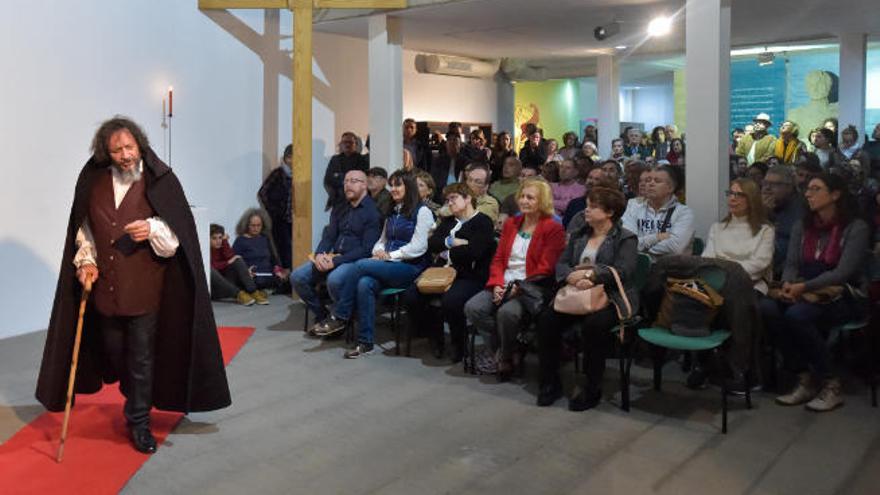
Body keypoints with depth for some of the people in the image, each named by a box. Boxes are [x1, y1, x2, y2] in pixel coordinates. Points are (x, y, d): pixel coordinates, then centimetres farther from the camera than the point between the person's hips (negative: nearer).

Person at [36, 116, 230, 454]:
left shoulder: (159, 182, -9)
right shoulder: (95, 182, 1)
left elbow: (176, 235, -9)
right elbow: (84, 228, 14)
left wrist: (152, 229, -28)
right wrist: (86, 260, 1)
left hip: (144, 287, -4)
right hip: (104, 286, 4)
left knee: (141, 356, 2)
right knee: (113, 351, 19)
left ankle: (139, 420, 17)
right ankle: (137, 399, 46)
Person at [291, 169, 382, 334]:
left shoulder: (373, 211, -7)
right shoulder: (340, 209, 17)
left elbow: (367, 249, -15)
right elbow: (328, 237, 14)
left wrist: (336, 261, -20)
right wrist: (319, 254, -9)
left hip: (357, 260, -7)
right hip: (332, 258, 7)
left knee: (334, 280, -36)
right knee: (297, 277, -10)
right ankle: (322, 315, 7)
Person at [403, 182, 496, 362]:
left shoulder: (483, 222, 2)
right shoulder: (448, 222, 25)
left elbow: (473, 252, -15)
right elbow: (431, 245, 9)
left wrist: (447, 253, -2)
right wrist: (452, 242, -8)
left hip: (470, 277, -6)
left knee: (450, 301, -36)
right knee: (411, 296, -17)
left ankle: (458, 345, -8)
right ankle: (436, 338, 3)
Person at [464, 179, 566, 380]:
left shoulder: (553, 228, -2)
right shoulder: (511, 223, 18)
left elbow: (544, 270, -8)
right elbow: (498, 259, 14)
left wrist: (517, 288, -16)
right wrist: (497, 285, -5)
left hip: (531, 288, -6)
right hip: (504, 285, 6)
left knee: (507, 312, -34)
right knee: (472, 307, -20)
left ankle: (506, 358, -7)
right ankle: (499, 350, -3)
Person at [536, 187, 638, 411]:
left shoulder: (626, 239, 2)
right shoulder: (578, 234, 18)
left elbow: (623, 272, -13)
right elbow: (561, 264, 8)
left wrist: (589, 274, -20)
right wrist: (574, 277, -15)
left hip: (609, 299, -5)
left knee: (593, 325, -35)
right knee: (546, 319, -21)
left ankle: (593, 389, -17)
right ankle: (550, 383, -7)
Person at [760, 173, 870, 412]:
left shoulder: (856, 228, -6)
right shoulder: (802, 226, 12)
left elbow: (843, 272, -16)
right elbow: (791, 264, 6)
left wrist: (805, 287, -26)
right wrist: (788, 284, -17)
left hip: (845, 297, -5)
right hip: (807, 294, 5)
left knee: (797, 315, -33)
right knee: (767, 308, -25)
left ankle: (831, 386, -17)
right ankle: (804, 380, -15)